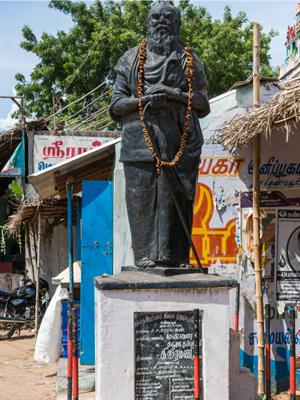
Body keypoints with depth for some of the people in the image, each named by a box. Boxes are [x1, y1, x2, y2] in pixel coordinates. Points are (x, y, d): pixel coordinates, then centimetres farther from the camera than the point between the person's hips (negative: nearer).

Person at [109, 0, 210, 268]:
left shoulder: (189, 60, 14)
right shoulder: (132, 59, 14)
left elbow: (203, 104, 8)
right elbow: (116, 105, 8)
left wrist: (175, 94, -10)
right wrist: (144, 100, -10)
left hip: (179, 141, 0)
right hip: (141, 139, 0)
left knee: (175, 197, -5)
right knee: (142, 196, -6)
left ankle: (173, 255, -3)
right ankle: (145, 254, -2)